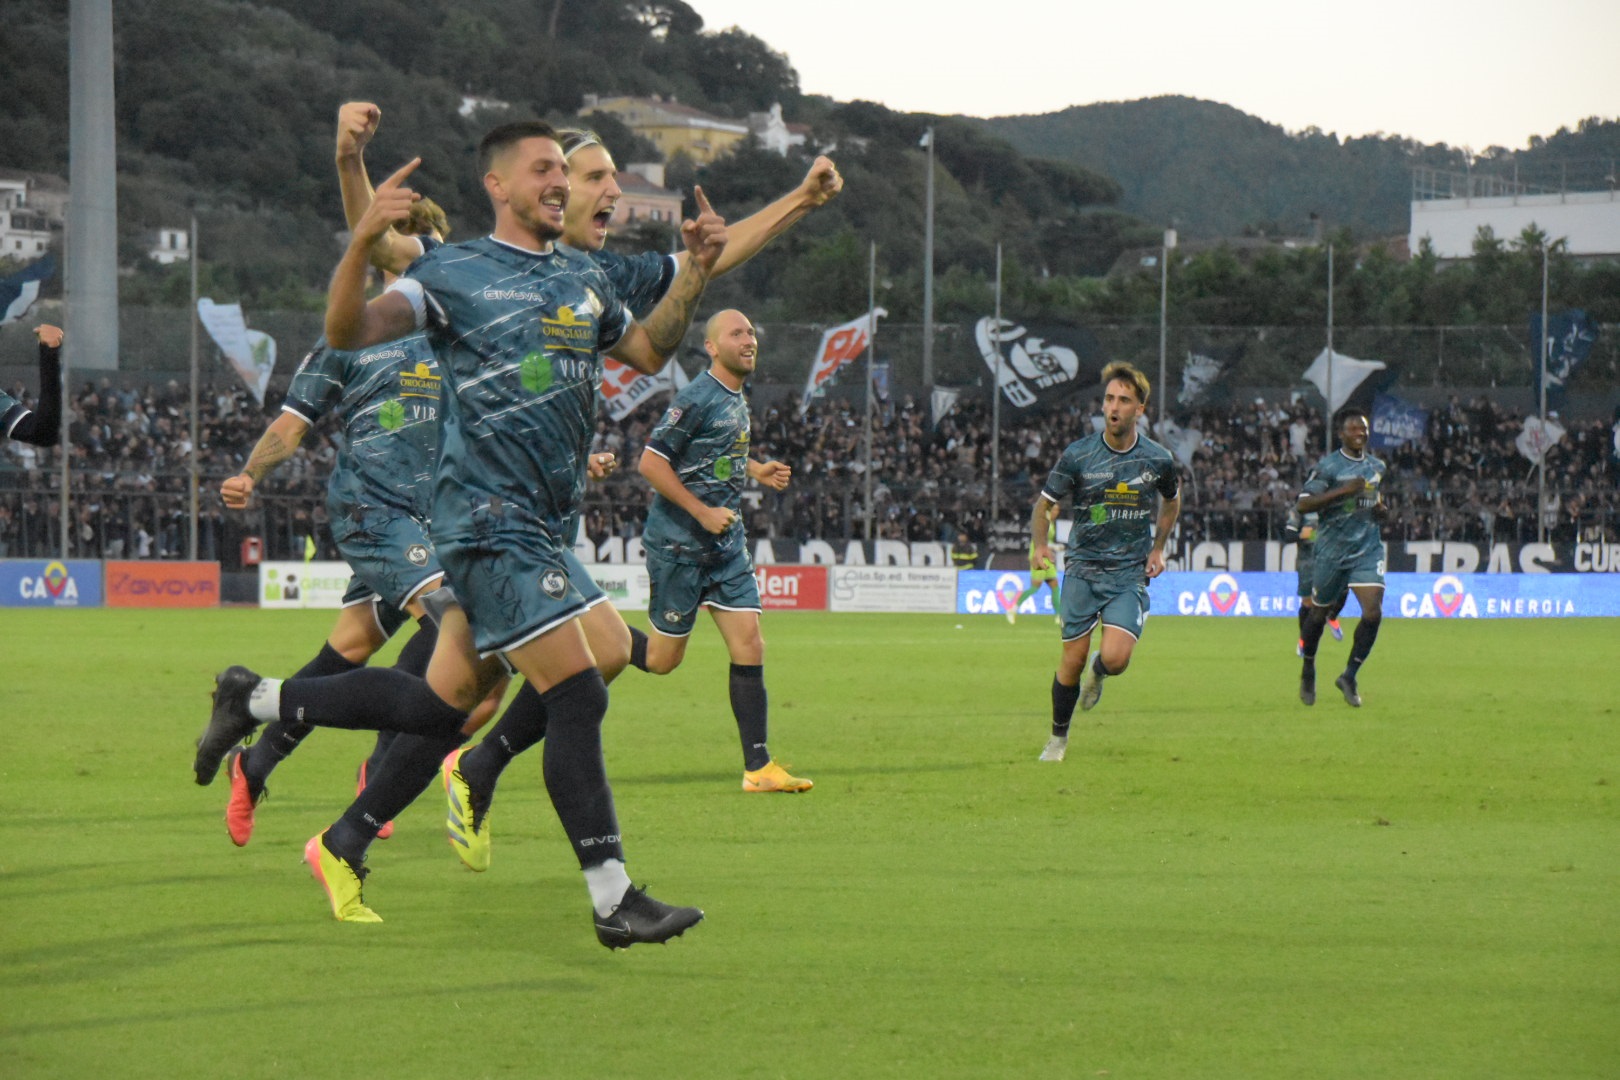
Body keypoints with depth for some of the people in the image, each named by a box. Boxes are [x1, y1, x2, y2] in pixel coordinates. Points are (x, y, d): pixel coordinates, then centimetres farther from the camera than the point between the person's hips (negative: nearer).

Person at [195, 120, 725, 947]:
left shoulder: (586, 280, 16)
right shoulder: (454, 273, -4)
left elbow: (648, 351, 28)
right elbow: (348, 332, -12)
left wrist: (695, 271, 14)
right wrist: (363, 242, -29)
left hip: (542, 522, 8)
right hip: (487, 517, -8)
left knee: (441, 704, 11)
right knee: (576, 692, -14)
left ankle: (257, 700, 28)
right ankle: (613, 900, -11)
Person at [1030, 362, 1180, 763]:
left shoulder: (1158, 459, -2)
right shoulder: (1078, 455, -5)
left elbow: (1172, 501, 20)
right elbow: (1045, 504, 4)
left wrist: (1157, 548, 10)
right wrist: (1040, 545, -12)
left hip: (1130, 573, 0)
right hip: (1082, 569, 0)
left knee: (1115, 658, -18)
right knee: (1072, 661, 0)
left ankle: (1097, 671, 21)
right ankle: (1058, 738, 23)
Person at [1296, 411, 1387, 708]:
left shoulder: (1378, 467, 11)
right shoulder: (1327, 466, -8)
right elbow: (1303, 505, -17)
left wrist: (1381, 509, 4)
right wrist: (1344, 490, -24)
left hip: (1368, 549, 4)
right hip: (1332, 550, -4)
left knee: (1373, 612, -13)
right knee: (1318, 613, 10)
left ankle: (1349, 676, 1)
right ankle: (1307, 669, 36)